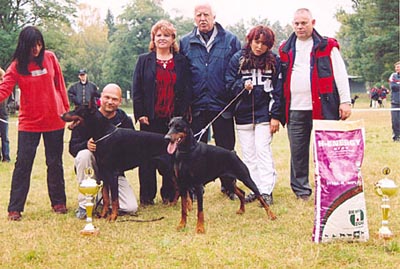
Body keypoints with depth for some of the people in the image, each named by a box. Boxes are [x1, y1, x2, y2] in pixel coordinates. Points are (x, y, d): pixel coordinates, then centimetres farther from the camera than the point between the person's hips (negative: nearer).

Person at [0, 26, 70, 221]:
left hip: (54, 120, 2)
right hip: (29, 122, -1)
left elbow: (60, 84, 7)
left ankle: (58, 202, 23)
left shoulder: (50, 58, 0)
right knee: (22, 164, -3)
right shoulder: (16, 66, -5)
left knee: (55, 163, 11)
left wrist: (66, 109, 8)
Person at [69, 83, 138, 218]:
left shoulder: (125, 121, -5)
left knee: (131, 208, -17)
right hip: (91, 168, -1)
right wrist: (86, 145, -33)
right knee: (84, 154, -36)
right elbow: (72, 148, -11)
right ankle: (84, 205, -21)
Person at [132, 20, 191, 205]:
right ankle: (147, 196, 10)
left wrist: (182, 114, -3)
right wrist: (140, 114, -5)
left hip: (174, 119, 1)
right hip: (151, 120, 0)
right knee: (148, 157, 2)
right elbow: (136, 89, 4)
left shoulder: (181, 61, 8)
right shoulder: (144, 61, 7)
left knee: (172, 157, 2)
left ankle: (169, 195, 14)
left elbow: (186, 90, 6)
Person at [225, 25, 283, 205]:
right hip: (243, 113, 2)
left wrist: (276, 116, -4)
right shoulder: (238, 59, 4)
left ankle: (266, 191, -5)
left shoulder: (274, 61, 2)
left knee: (263, 151, -7)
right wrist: (242, 85, -16)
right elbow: (229, 83, 5)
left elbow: (278, 90, 1)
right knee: (248, 154, 5)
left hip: (264, 114, -2)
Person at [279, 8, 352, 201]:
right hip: (295, 109, 3)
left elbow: (340, 74, 1)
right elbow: (282, 79, 17)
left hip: (323, 107, -3)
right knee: (297, 151, 6)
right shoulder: (285, 49, 14)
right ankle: (301, 190, 16)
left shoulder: (327, 46, 4)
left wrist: (345, 101, -7)